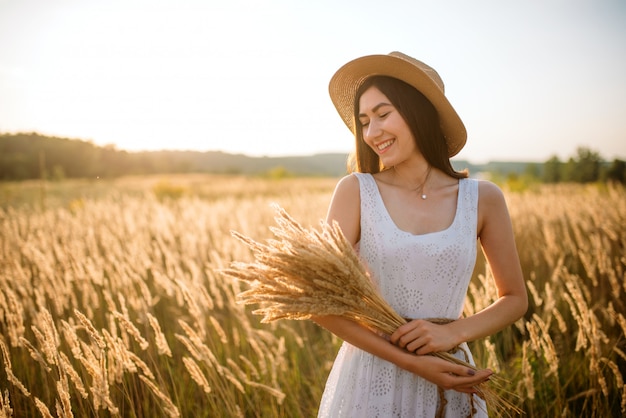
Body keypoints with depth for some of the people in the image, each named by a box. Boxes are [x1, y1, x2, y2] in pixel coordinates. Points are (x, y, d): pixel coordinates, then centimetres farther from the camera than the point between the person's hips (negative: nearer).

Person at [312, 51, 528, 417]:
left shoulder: (483, 199, -4)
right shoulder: (355, 190, -9)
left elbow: (515, 299, 5)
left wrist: (453, 332, -13)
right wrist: (410, 361, -18)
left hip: (448, 384, 2)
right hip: (370, 380, -1)